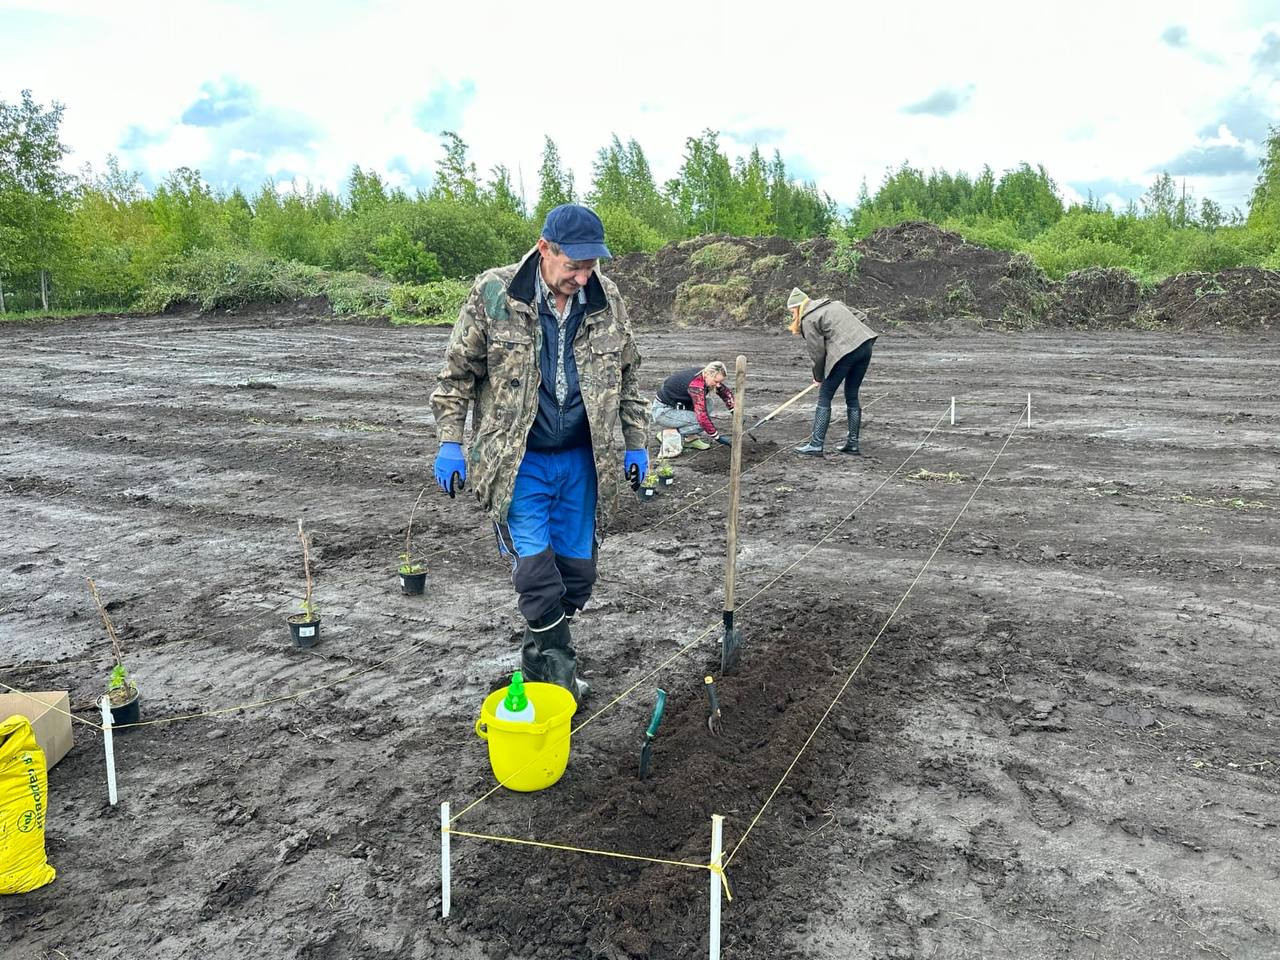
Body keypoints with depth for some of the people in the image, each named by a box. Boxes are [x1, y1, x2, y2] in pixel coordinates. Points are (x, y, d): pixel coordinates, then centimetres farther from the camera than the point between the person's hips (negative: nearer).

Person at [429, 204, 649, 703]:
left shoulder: (607, 299, 0)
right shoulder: (494, 293, -10)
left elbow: (628, 375, 11)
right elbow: (458, 372, -2)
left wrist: (635, 442, 9)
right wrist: (450, 444, -6)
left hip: (582, 460, 4)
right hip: (519, 461, -3)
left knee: (577, 572, 9)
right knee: (537, 573, -8)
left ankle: (541, 666, 28)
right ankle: (560, 676, 9)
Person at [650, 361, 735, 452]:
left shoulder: (705, 374, -4)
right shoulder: (697, 384, -30)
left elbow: (726, 392, 12)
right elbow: (702, 416, -32)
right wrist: (717, 437, -26)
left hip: (674, 406, 10)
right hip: (662, 411, -9)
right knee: (702, 422, -22)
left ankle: (690, 437, 5)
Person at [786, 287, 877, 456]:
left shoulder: (808, 320, 0)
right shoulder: (833, 304, 23)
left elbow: (817, 352, -1)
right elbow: (861, 316, 23)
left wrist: (818, 377, 12)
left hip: (845, 352, -8)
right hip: (866, 345, 8)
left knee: (825, 397, 2)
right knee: (852, 396, 17)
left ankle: (816, 445, 1)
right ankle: (852, 444, 21)